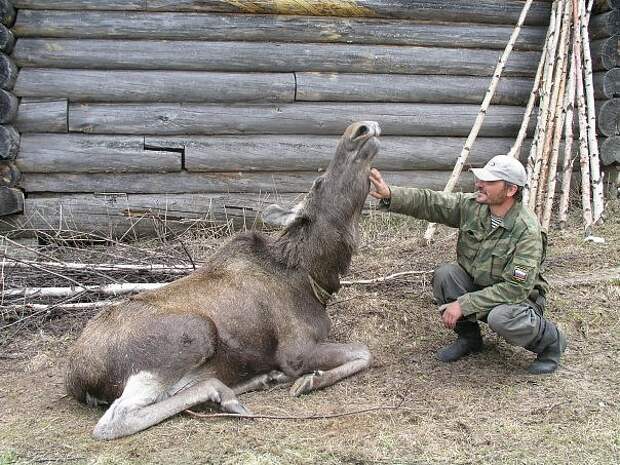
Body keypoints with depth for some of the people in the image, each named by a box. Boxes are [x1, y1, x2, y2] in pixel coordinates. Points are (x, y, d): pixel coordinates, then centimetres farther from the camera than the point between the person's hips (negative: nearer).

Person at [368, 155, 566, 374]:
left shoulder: (527, 231, -27)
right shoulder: (471, 205, -10)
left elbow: (516, 288, -30)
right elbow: (427, 202, -15)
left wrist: (464, 304, -31)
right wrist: (389, 194, -33)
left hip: (518, 298, -5)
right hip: (476, 286, 5)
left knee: (500, 317, -37)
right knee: (444, 275, -22)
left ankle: (550, 340, -3)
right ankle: (468, 337, 2)